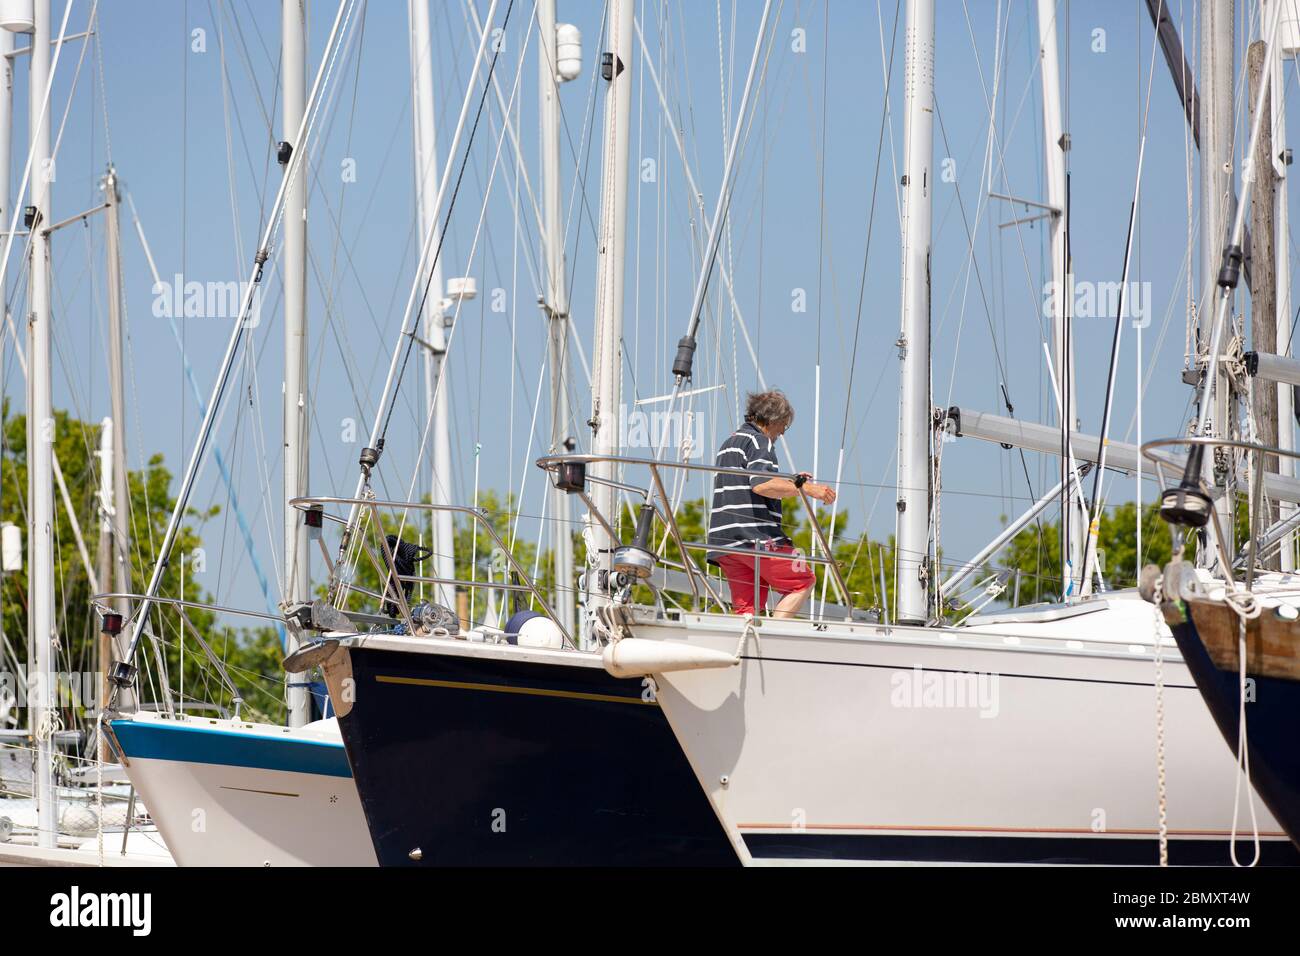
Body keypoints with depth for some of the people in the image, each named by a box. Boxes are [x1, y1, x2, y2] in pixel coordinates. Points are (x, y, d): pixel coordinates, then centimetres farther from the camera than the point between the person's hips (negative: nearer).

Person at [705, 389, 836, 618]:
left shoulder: (729, 443, 27)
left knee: (746, 608, 5)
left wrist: (789, 483, 34)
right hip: (754, 536, -9)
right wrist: (807, 488, -19)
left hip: (723, 539, 9)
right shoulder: (759, 441, -4)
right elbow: (761, 485, -20)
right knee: (803, 582, 0)